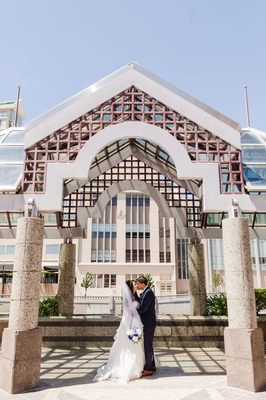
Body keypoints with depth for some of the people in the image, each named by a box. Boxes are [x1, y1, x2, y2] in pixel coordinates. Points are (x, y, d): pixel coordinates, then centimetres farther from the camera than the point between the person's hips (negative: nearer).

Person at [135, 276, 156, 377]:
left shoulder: (148, 293, -17)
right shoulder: (144, 293, 14)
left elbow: (143, 308, -23)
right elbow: (141, 305, 14)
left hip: (148, 323, -10)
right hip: (146, 323, 10)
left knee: (147, 345, -5)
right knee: (148, 345, 16)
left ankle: (148, 369, 1)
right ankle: (151, 366, 26)